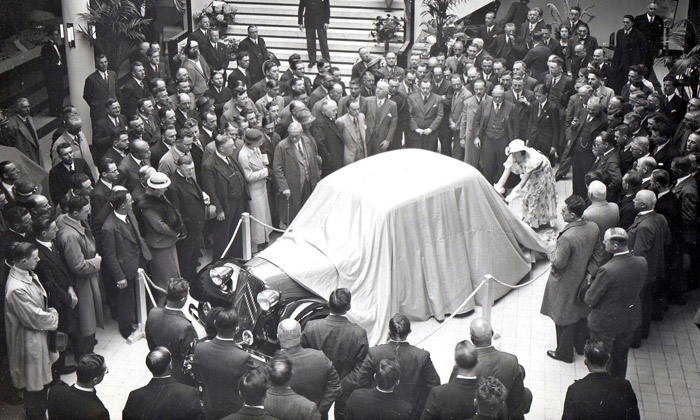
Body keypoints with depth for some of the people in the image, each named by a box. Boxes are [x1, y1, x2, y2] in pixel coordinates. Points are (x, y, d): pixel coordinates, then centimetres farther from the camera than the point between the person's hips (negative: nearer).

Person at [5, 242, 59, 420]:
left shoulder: (27, 275, -4)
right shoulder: (17, 289, -34)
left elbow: (41, 298, 11)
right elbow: (36, 319, -26)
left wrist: (50, 313, -3)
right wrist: (53, 317, -10)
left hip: (40, 336, 9)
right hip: (31, 341, -9)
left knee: (41, 377, 26)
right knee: (34, 381, 12)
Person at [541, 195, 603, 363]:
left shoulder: (567, 237, -36)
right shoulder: (593, 228, -12)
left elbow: (558, 262, -27)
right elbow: (598, 254, -1)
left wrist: (553, 252, -8)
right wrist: (589, 273, 3)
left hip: (565, 284, -7)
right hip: (582, 280, 7)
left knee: (564, 318, 13)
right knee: (581, 313, 26)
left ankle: (564, 353, 30)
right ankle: (581, 346, 45)